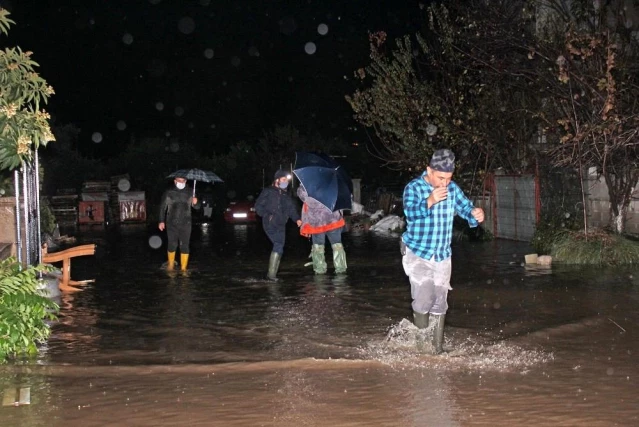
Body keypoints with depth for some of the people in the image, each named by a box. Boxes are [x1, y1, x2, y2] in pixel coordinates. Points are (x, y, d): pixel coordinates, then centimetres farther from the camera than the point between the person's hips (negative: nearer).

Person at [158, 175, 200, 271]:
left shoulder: (190, 192, 2)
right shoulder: (169, 192, -1)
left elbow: (197, 207, 4)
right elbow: (162, 207, 5)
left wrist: (195, 203, -20)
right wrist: (161, 221, 2)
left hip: (185, 224, 0)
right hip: (172, 224, 0)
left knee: (184, 246, -1)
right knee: (172, 245, 5)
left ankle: (183, 267, 7)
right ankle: (171, 264, 28)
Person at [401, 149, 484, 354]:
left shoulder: (453, 189, 1)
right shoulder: (413, 188, -13)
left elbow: (466, 208, -1)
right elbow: (411, 213, -29)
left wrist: (476, 214, -26)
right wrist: (429, 201, -49)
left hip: (442, 256, 4)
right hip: (417, 253, -4)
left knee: (440, 302, 10)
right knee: (424, 298, -15)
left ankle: (437, 348, 24)